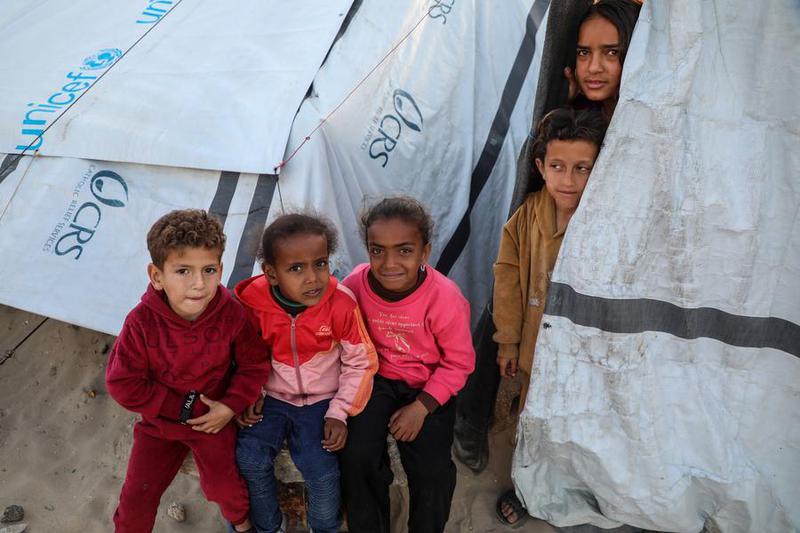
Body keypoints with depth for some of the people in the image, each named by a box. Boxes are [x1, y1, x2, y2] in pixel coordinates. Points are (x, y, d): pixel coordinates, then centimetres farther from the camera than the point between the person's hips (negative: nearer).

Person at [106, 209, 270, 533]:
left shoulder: (230, 314, -23)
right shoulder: (142, 322, -25)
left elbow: (254, 365, -10)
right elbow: (123, 383, -20)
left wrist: (231, 406, -21)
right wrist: (181, 407, -20)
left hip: (215, 420, 0)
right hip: (159, 424, 0)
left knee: (223, 485, 10)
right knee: (137, 495, 6)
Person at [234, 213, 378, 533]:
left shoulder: (341, 305, -18)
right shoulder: (252, 303, -14)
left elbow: (361, 362, -7)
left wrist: (339, 412, -11)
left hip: (321, 401, -1)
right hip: (270, 397, 2)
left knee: (321, 470, -17)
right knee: (249, 458, -16)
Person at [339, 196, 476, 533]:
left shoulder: (445, 298, -24)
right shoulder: (354, 285, -18)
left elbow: (458, 362, -12)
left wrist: (421, 407, -17)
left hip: (430, 387, -1)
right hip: (376, 379, 2)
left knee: (432, 471, -13)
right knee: (356, 457, -16)